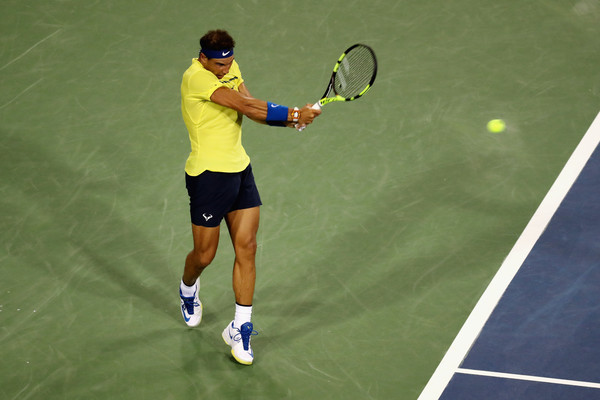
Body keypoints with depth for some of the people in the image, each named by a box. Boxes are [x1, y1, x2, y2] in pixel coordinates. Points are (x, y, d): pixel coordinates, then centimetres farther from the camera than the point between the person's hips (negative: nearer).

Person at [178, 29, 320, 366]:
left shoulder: (230, 67, 6)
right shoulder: (196, 77, -21)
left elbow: (252, 107, 2)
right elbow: (245, 105, -26)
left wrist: (289, 118, -16)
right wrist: (293, 114, -24)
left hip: (240, 169, 7)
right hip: (209, 175, -7)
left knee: (247, 248, 0)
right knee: (205, 255, 6)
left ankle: (240, 329, 8)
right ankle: (189, 289, 43)